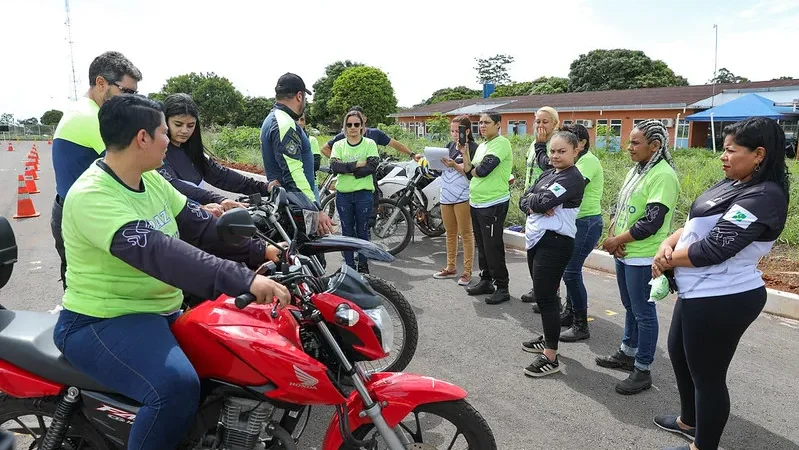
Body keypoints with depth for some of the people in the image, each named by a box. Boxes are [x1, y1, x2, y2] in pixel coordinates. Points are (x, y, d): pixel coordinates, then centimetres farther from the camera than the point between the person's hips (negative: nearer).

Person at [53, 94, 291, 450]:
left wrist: (261, 251, -6)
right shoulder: (91, 196, -23)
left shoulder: (151, 180, 5)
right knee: (177, 386, -34)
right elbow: (158, 251, -37)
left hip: (163, 312, 9)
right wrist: (244, 281, -46)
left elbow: (200, 226, 4)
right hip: (102, 323, -9)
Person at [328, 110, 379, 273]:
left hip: (364, 193, -2)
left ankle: (363, 265, 17)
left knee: (362, 231, 6)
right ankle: (349, 266, 17)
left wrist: (348, 171, -13)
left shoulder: (370, 144, 3)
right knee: (347, 231, 8)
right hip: (343, 194, 2)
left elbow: (372, 166, -11)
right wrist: (357, 165, -15)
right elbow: (334, 166, -8)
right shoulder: (338, 145, 9)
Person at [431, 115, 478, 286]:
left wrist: (454, 165, -25)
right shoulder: (449, 146, 13)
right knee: (450, 233, 15)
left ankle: (467, 271, 4)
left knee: (466, 234, -1)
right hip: (446, 195, 7)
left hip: (462, 197, -7)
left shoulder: (473, 148, -6)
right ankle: (451, 267, 26)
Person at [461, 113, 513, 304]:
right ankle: (486, 281, 27)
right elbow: (470, 173, 13)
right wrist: (464, 153, 1)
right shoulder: (481, 146, 17)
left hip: (493, 204, -9)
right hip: (476, 203, 9)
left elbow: (483, 170, -20)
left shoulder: (501, 143, -11)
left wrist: (472, 169, 0)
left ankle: (502, 287, 4)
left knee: (493, 247, -6)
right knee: (482, 246, 15)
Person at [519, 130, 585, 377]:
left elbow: (544, 201, -23)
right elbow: (523, 201, 8)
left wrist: (533, 199, -2)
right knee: (542, 294, 18)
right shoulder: (548, 174, 16)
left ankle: (551, 358, 1)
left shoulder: (573, 178, -12)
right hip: (536, 239, 9)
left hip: (554, 243, -9)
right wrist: (535, 206, -13)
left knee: (545, 297, -7)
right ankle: (548, 338, 35)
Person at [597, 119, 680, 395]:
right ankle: (627, 354, 36)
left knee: (644, 313, 2)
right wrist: (613, 236, -3)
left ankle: (642, 371, 13)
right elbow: (618, 207, 14)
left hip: (643, 258, -9)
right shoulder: (636, 170, 12)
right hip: (624, 253, 9)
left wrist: (617, 240, -14)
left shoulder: (663, 176, -17)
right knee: (630, 308, 21)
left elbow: (651, 222, -23)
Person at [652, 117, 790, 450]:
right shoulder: (732, 185, 10)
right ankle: (689, 421, 47)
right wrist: (667, 244, -8)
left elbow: (712, 249, -27)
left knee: (707, 375, 5)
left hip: (721, 300, -11)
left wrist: (668, 259, -12)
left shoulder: (762, 197, -22)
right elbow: (695, 225, 12)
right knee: (678, 353, 25)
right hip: (701, 294, 11)